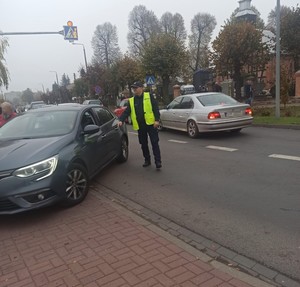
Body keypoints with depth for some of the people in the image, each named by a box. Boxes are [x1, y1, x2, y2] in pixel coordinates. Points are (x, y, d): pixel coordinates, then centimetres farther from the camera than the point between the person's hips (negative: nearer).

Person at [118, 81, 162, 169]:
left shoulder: (149, 96, 0)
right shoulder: (131, 101, 11)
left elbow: (155, 108, -5)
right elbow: (126, 112, 4)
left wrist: (157, 120, -14)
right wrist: (121, 120, -12)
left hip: (150, 124, -4)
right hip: (140, 126, 5)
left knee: (154, 143, -3)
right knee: (143, 144, 12)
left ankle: (158, 161, 0)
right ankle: (147, 160, 25)